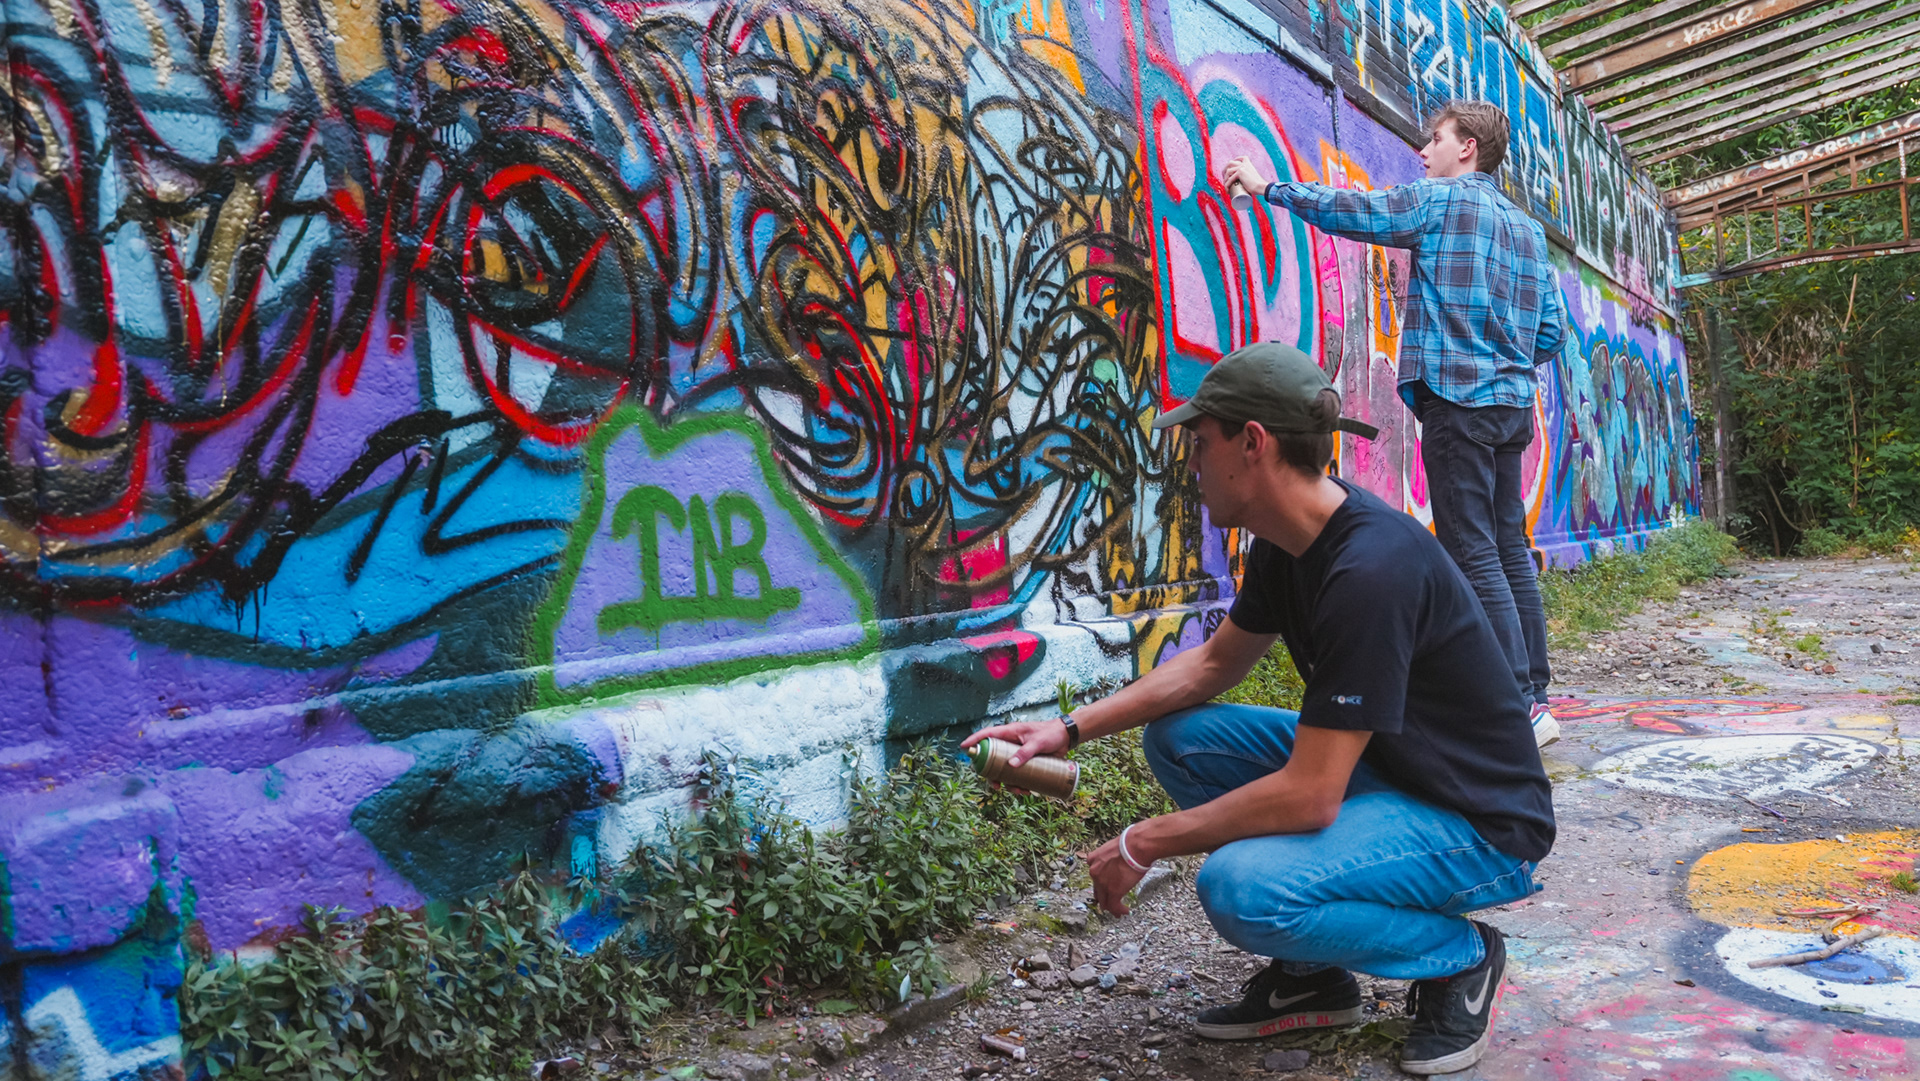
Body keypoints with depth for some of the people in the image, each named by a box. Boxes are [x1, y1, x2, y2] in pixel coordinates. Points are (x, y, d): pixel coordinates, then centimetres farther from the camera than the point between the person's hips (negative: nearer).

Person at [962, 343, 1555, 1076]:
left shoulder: (1371, 569, -31)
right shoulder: (1288, 543, -1)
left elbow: (1308, 796, -31)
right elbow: (1214, 663, 14)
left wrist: (1141, 845, -19)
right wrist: (1071, 729, 5)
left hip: (1480, 823, -9)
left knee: (1243, 887, -30)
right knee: (1178, 736, 1)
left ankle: (1460, 956, -1)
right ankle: (1313, 978, 9)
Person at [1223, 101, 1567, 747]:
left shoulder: (1438, 201, -1)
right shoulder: (1527, 227, 20)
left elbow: (1345, 210, -4)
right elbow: (1552, 330, 17)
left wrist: (1266, 186, 7)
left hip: (1457, 400, -8)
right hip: (1512, 404, 8)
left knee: (1473, 558, -8)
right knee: (1511, 552, 11)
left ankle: (1521, 708, -10)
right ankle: (1536, 693, 14)